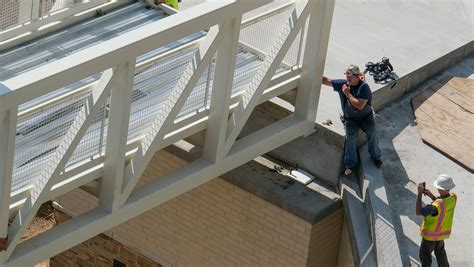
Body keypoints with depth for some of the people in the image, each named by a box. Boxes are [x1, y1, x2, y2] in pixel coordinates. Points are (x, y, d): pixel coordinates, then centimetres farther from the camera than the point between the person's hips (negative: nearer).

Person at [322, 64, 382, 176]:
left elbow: (360, 105, -26)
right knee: (351, 135, -23)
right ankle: (350, 164, -13)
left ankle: (376, 156, 6)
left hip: (365, 116, -1)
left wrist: (348, 94, -21)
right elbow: (326, 80, -3)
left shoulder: (364, 87, -16)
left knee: (371, 132, -22)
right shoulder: (343, 84, -3)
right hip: (350, 118, 2)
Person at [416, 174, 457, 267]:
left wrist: (420, 193, -36)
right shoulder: (453, 197, -18)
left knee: (425, 255, 19)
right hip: (442, 233, 7)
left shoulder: (437, 206, -42)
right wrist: (431, 195, -12)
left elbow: (419, 212, -37)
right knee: (440, 252, 31)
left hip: (430, 235, -7)